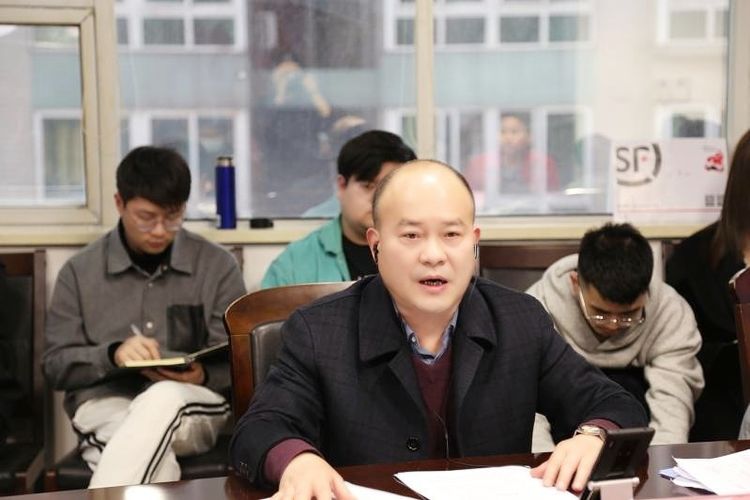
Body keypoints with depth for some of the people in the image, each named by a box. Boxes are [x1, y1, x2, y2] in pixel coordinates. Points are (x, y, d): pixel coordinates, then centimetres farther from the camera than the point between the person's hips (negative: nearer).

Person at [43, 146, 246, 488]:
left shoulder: (217, 266, 8)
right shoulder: (80, 271, 9)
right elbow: (56, 366, 7)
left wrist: (203, 375, -16)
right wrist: (112, 355, -14)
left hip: (193, 407, 1)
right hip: (105, 404, 0)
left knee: (164, 397, -38)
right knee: (156, 463, -37)